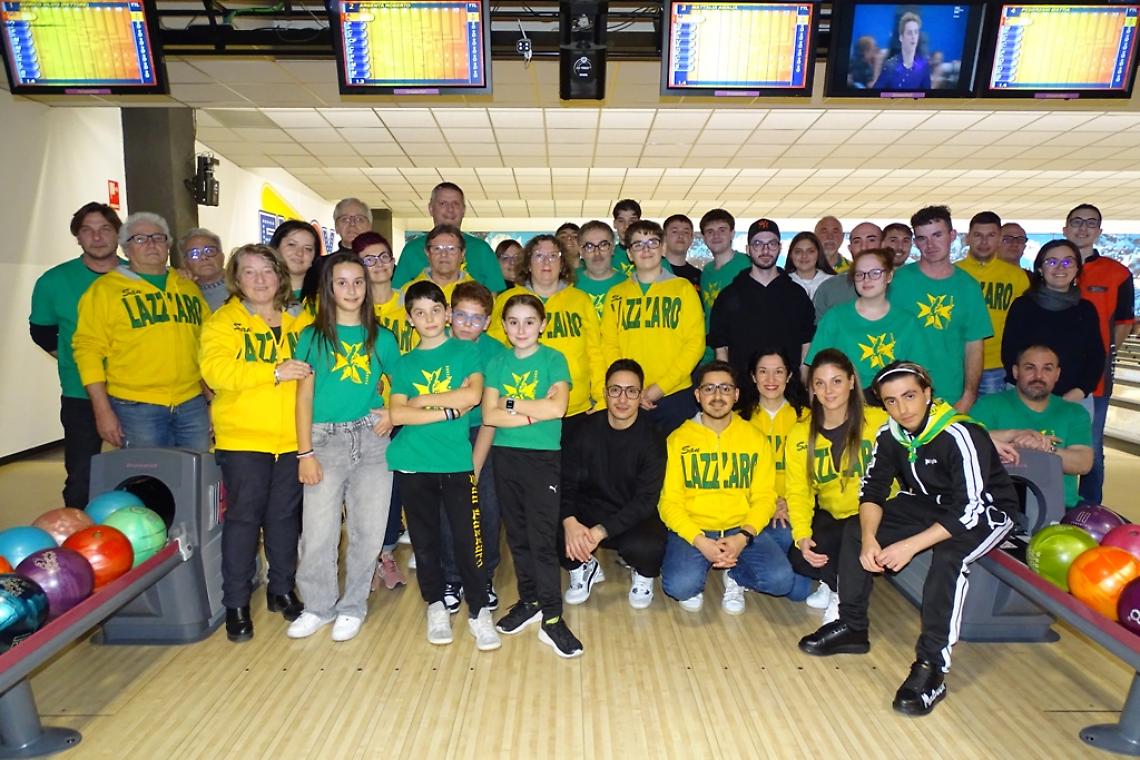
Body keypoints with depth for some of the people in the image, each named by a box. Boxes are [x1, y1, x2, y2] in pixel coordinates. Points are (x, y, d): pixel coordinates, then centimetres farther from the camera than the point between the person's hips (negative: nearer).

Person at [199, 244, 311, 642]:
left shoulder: (301, 320, 9)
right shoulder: (222, 321, 0)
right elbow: (215, 370, -15)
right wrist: (275, 372, -23)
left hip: (293, 438, 3)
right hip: (242, 437, -2)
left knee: (285, 515, 12)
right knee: (244, 516, 3)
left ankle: (282, 590, 28)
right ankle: (236, 603, 17)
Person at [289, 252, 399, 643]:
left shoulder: (381, 337, 7)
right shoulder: (314, 336, 4)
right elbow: (304, 396, 2)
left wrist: (393, 413, -7)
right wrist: (305, 452, -4)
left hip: (371, 439, 1)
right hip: (326, 438, -1)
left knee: (367, 529, 5)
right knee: (318, 530, 0)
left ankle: (352, 607, 23)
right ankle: (319, 606, 22)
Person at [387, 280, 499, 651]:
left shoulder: (465, 351, 5)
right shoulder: (405, 363, 9)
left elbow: (472, 396, -12)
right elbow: (397, 414, -3)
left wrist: (422, 399, -6)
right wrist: (449, 411, -11)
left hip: (457, 462, -2)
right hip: (413, 465, 3)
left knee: (468, 539, -3)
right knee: (424, 539, 11)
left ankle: (478, 612, 14)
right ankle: (436, 606, 29)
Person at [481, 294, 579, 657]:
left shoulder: (553, 360, -2)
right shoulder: (498, 363, 6)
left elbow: (558, 408, -17)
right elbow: (489, 415, -6)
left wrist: (511, 403, -11)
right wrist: (536, 412, -14)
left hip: (543, 457, -3)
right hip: (505, 456, 4)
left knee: (543, 538, -4)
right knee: (517, 535, 13)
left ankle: (551, 619, 4)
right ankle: (529, 601, 28)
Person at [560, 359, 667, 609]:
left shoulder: (652, 440, -12)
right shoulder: (587, 429, -4)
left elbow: (645, 500, -17)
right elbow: (566, 481, -6)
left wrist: (600, 532, -28)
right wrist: (569, 521, -27)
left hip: (635, 518, -2)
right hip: (589, 511, 2)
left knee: (647, 546, -36)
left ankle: (642, 575, 6)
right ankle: (584, 568, 9)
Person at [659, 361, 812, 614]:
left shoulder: (755, 438, 8)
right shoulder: (678, 439, 2)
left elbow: (764, 497, 3)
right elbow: (670, 501, -2)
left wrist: (743, 536, -15)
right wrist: (700, 541, -18)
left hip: (742, 528, 2)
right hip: (692, 530, -2)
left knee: (781, 578, -23)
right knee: (680, 585, -29)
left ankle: (735, 576, 9)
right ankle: (694, 585, 8)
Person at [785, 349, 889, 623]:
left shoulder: (879, 422, -13)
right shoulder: (800, 434, -1)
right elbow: (798, 492, -3)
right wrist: (802, 536, -17)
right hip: (829, 517, 3)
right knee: (799, 558, -18)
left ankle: (841, 594, 3)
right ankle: (834, 582, 16)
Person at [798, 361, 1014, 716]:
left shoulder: (961, 436, -29)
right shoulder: (890, 435, -10)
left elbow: (971, 510, -32)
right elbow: (872, 491, -7)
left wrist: (910, 545, -35)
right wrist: (869, 537, -25)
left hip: (984, 512, -6)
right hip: (928, 504, 6)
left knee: (948, 553, -36)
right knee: (855, 528, -9)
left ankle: (932, 665, -28)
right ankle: (851, 627, 1)